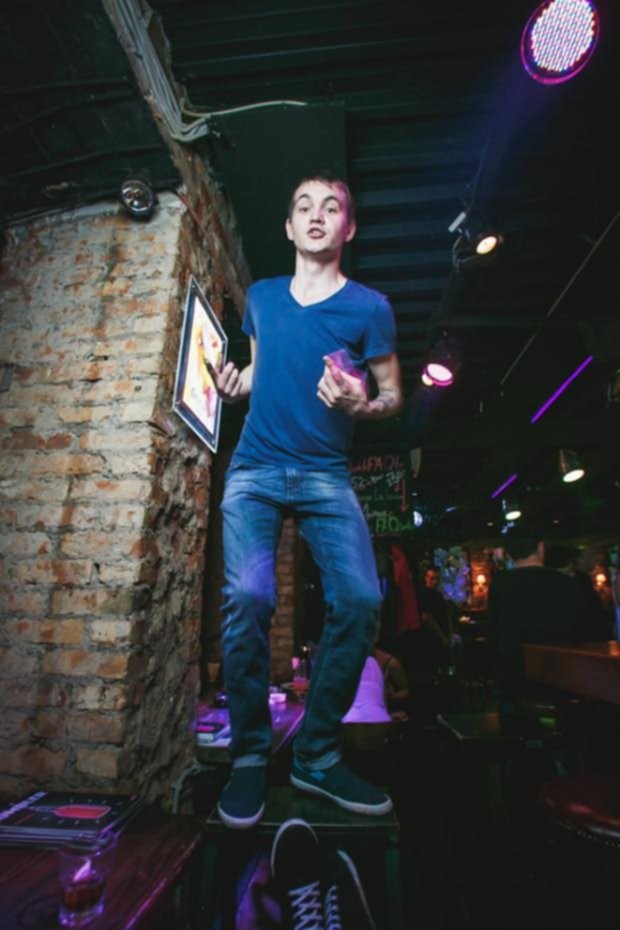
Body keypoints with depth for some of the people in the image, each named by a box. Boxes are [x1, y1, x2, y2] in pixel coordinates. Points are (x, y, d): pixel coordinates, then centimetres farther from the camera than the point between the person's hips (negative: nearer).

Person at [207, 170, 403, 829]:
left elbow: (394, 394, 5)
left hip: (327, 476, -1)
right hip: (255, 468, 2)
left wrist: (361, 405, -17)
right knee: (247, 598, -16)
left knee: (360, 599, -17)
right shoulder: (261, 296, 15)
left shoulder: (369, 306, 4)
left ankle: (317, 756, 6)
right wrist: (234, 385, 3)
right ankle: (248, 755, 7)